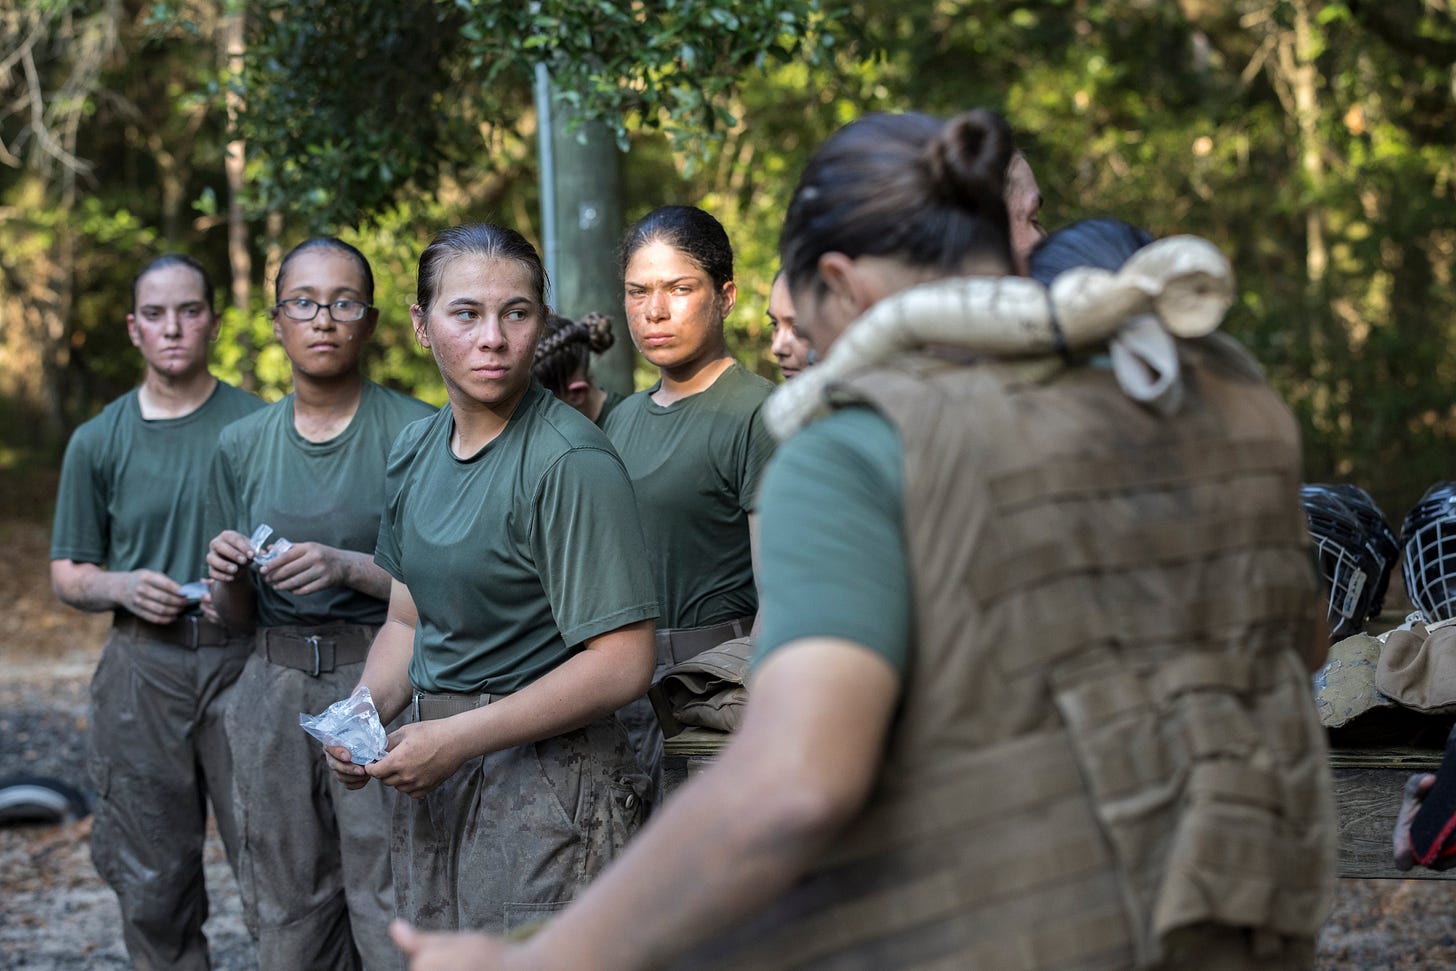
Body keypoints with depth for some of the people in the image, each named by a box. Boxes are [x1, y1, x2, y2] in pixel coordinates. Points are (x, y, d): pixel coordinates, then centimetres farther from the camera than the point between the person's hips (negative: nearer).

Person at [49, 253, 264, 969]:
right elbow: (67, 575, 13)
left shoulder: (259, 425, 4)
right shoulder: (99, 442, 8)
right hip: (142, 667, 2)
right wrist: (122, 588, -8)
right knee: (153, 883, 7)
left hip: (244, 654, -2)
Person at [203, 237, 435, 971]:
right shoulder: (241, 446, 10)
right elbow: (235, 615, 15)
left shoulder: (416, 432, -4)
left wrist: (351, 568, -18)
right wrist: (227, 574, -6)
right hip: (274, 686, 4)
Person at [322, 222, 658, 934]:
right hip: (436, 779, 7)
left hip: (545, 781, -7)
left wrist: (458, 738, -20)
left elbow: (622, 664, -21)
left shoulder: (571, 462, -17)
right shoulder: (414, 450, 8)